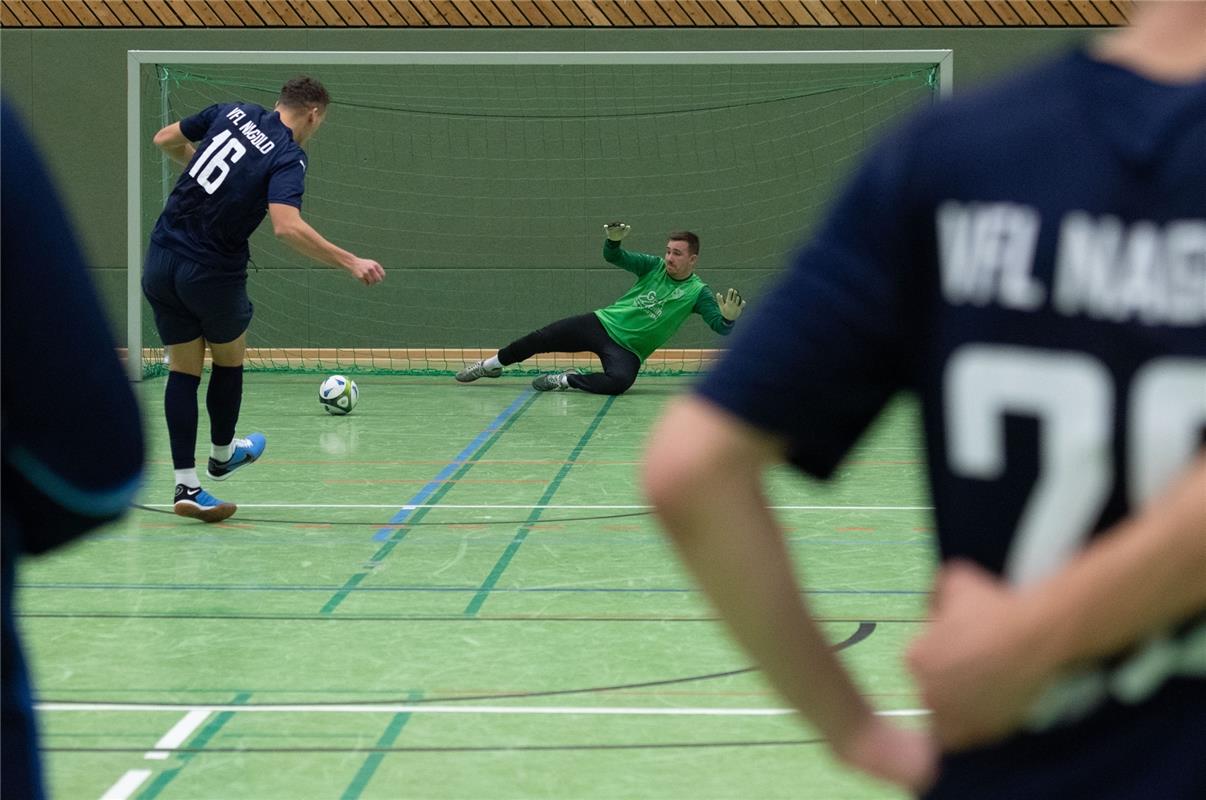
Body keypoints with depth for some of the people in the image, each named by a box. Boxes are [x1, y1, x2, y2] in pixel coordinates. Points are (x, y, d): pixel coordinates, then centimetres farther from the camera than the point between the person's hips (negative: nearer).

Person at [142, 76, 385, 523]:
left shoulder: (232, 112, 4)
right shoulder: (288, 158, -12)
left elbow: (165, 139, 16)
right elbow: (287, 227, -28)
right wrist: (350, 263, -25)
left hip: (160, 262, 5)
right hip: (212, 275, -5)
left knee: (183, 369, 12)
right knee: (229, 359, 23)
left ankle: (186, 486, 7)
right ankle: (222, 454, 42)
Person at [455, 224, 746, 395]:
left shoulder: (697, 292, -7)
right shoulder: (654, 266, 1)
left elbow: (720, 327, -16)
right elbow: (613, 256, -3)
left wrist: (729, 317, -41)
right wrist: (614, 241, -26)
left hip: (628, 349, -3)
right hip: (601, 324, 3)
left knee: (620, 381, -37)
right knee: (540, 339, -1)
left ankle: (567, 381, -14)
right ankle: (492, 364, 24)